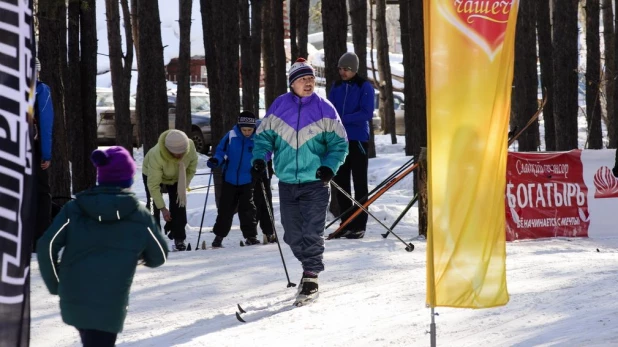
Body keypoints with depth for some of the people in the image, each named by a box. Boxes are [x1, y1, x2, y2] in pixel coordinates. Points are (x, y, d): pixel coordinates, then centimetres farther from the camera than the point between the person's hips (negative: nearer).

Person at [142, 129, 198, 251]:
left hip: (177, 177, 3)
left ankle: (179, 239, 3)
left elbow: (191, 170, -12)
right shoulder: (156, 156, -46)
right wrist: (162, 208, -34)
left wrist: (183, 187, -19)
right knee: (153, 207, -13)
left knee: (179, 206, -6)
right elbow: (153, 185, -37)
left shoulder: (190, 147, -34)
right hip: (152, 174, -3)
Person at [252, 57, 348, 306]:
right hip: (287, 183, 3)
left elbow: (339, 142, 1)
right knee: (293, 235, 9)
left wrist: (329, 166, -14)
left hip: (316, 183, -3)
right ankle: (311, 266, 29)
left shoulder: (324, 109, -3)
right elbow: (264, 136, 9)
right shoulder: (278, 107, 1)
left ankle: (310, 278, -3)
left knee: (312, 233, -9)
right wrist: (260, 158, -9)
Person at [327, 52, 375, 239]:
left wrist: (343, 118, -23)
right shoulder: (336, 87, 11)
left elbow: (367, 113, -14)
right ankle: (346, 223, 13)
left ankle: (359, 225, 0)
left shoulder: (365, 87, -5)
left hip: (358, 140, -6)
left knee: (359, 183, -2)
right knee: (341, 183, 7)